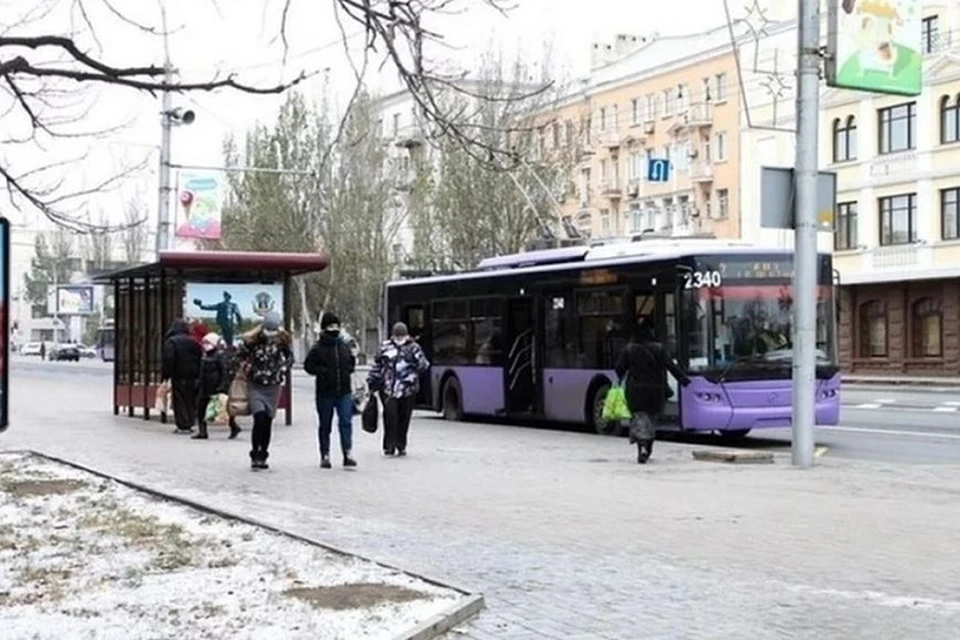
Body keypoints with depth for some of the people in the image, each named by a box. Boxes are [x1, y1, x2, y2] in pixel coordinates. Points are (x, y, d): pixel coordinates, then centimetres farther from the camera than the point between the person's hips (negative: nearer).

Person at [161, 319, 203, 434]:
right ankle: (189, 424, 11)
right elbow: (200, 359, 11)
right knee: (191, 401, 11)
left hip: (179, 377, -4)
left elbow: (168, 360, -14)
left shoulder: (171, 342, -7)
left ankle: (182, 426, -5)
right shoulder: (193, 342, 8)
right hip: (193, 377, 4)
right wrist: (198, 375, 16)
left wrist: (165, 376, -11)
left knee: (180, 402, -1)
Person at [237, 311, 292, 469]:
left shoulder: (282, 339, -4)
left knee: (268, 421, 5)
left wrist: (283, 370, -1)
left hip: (273, 386, 3)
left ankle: (262, 456, 14)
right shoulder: (251, 340, -14)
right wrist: (250, 368, -8)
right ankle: (255, 454, -8)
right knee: (259, 418, -18)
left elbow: (289, 357, 12)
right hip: (255, 385, -3)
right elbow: (240, 355, 2)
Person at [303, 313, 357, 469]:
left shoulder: (344, 346, 9)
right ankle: (325, 455, 15)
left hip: (344, 391, 3)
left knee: (346, 422, -7)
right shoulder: (318, 349, -4)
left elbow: (351, 362, 23)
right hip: (325, 393, -3)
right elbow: (308, 365, -5)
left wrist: (348, 370, 3)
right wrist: (323, 372, -16)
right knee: (325, 425, 7)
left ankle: (347, 454, -8)